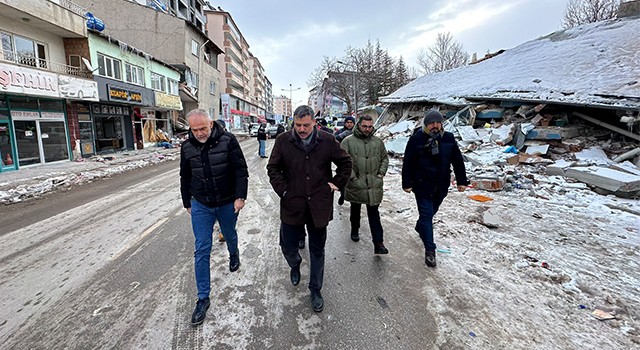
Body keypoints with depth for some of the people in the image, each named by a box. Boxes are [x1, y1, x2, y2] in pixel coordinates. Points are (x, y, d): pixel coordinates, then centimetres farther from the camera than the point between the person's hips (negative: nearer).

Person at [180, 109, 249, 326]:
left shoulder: (227, 140, -14)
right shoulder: (187, 147, -4)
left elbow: (241, 170, -12)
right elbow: (185, 177, 9)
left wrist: (240, 196, -18)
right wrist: (187, 202, 14)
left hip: (227, 204, -1)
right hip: (200, 206, 2)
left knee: (230, 236, 23)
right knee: (201, 251, 1)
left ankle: (234, 255, 59)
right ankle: (203, 298, 13)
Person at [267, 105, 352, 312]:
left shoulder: (327, 141, -2)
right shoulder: (283, 141, -2)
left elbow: (346, 162, 9)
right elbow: (272, 168, 5)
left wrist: (336, 183, 1)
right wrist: (282, 190, -5)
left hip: (319, 206, 0)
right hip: (292, 204, 0)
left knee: (317, 251, 12)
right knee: (288, 246, 10)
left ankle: (315, 290, 33)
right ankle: (295, 265, 48)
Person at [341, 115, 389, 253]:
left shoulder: (378, 141, 7)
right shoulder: (348, 141, -6)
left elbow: (385, 158, 18)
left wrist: (381, 173, 5)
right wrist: (352, 177, -14)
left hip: (374, 184, 2)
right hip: (355, 184, -1)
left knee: (374, 213, 3)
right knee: (355, 210, 19)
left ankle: (378, 243, 5)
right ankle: (354, 230, 43)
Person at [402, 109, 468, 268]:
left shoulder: (448, 138, 0)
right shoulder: (416, 139, -11)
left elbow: (457, 161, 7)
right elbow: (408, 163, -9)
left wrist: (461, 181, 6)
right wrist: (406, 183, -9)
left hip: (441, 186, 5)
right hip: (422, 185, -4)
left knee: (431, 211, 20)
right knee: (426, 214, -4)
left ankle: (420, 228, 49)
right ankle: (429, 250, 1)